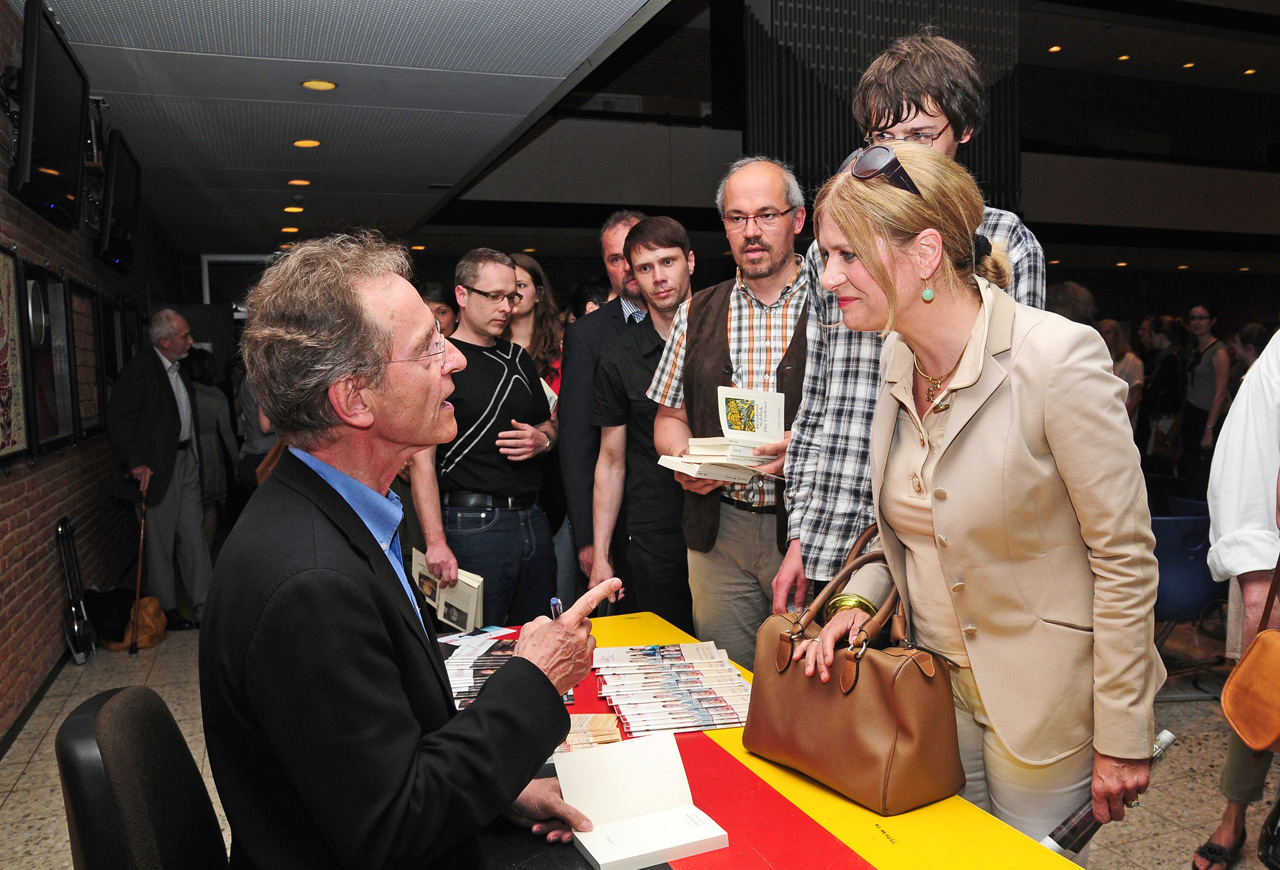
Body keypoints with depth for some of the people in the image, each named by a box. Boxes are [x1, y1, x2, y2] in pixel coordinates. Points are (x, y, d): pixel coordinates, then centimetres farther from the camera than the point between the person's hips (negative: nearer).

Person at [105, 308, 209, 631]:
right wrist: (135, 462, -20)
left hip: (186, 461, 8)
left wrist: (194, 457, 12)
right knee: (159, 542, 3)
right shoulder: (140, 368, -11)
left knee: (194, 537, 9)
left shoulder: (177, 371, 15)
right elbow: (118, 419, -15)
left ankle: (205, 605, 14)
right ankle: (165, 610, 14)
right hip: (157, 468, -8)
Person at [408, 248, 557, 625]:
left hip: (533, 520, 7)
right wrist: (436, 543, -20)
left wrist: (542, 440, 0)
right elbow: (422, 460, -12)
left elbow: (549, 424, 25)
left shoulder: (518, 357, 15)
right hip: (473, 524, -6)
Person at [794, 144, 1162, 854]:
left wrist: (1122, 741, -13)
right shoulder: (898, 357, -2)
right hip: (938, 685, 6)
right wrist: (858, 601, -4)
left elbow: (1126, 559, -17)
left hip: (1042, 701, -6)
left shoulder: (1059, 357, -23)